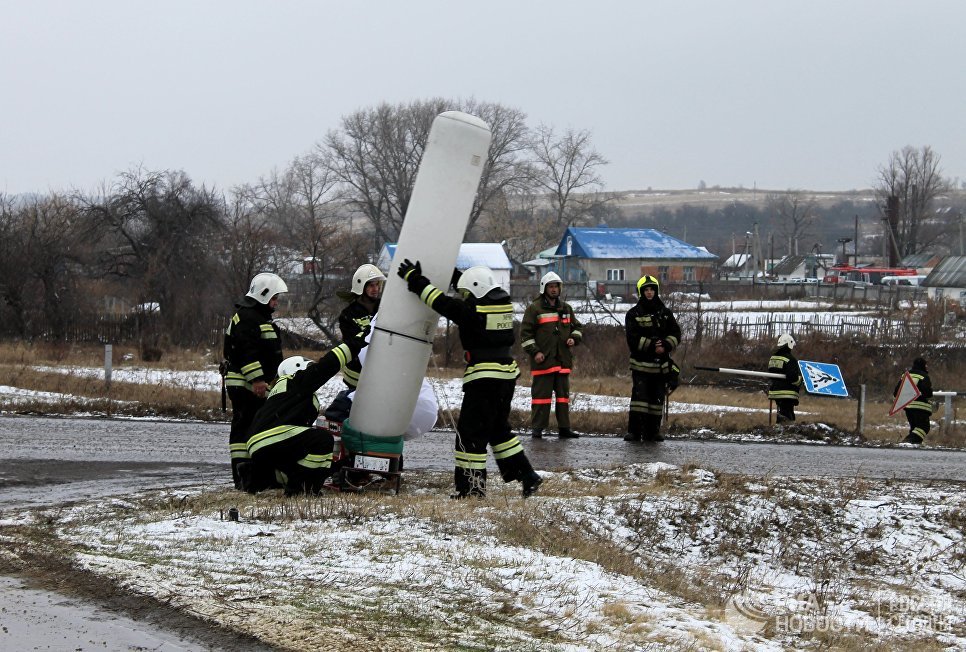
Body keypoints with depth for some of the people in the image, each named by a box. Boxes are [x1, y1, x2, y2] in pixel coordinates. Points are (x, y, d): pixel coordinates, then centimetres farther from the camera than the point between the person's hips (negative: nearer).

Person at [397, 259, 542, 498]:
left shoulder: (473, 310, -14)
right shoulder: (504, 304, 9)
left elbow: (441, 302, -9)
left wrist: (414, 279, -1)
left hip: (484, 377, -9)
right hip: (507, 374, 9)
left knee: (470, 432, -1)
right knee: (498, 429, 21)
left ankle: (472, 487, -1)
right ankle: (527, 476, 19)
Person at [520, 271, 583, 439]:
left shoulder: (566, 308, 15)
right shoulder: (534, 308, -1)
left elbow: (576, 326, 27)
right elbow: (525, 333, -3)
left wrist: (573, 338, 5)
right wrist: (534, 352, -12)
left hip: (563, 360, 5)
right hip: (542, 359, -5)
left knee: (563, 394, 7)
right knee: (541, 394, -5)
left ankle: (564, 427, 11)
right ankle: (537, 428, -1)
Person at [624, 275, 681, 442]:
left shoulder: (665, 313, 12)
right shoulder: (633, 314, 2)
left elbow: (675, 334, 7)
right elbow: (633, 338, -8)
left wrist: (665, 346, -12)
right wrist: (651, 346, -18)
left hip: (661, 364, 4)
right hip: (641, 363, -4)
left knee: (657, 397, 5)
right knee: (639, 395, -13)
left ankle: (652, 431, 11)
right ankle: (634, 431, -12)